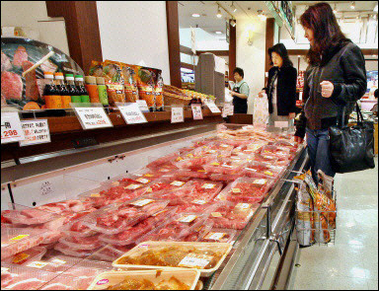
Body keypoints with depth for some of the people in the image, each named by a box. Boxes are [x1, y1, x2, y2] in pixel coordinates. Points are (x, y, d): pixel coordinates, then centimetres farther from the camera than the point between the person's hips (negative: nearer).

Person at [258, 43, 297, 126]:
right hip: (272, 108, 6)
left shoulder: (291, 71, -5)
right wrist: (264, 91, -3)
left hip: (284, 110, -6)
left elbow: (293, 91, -6)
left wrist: (292, 110, -9)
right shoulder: (272, 71, 13)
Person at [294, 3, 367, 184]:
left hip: (332, 128, -7)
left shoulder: (347, 51, -2)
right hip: (312, 128, 7)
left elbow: (360, 86, -5)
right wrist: (300, 129, 20)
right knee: (315, 180, 8)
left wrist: (336, 89, -26)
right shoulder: (316, 57, 19)